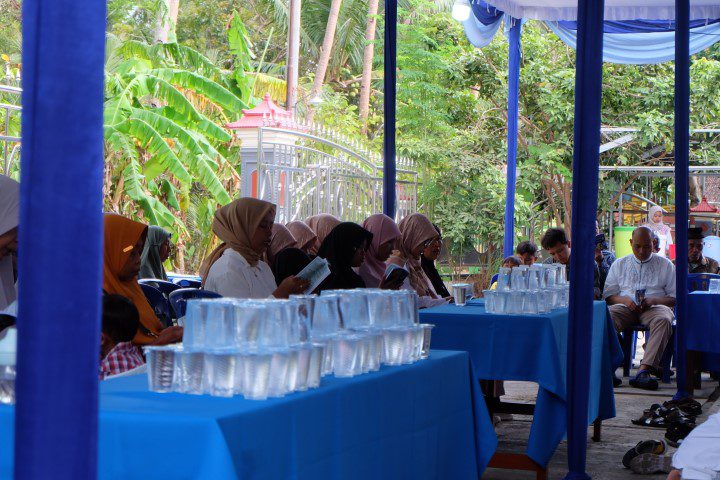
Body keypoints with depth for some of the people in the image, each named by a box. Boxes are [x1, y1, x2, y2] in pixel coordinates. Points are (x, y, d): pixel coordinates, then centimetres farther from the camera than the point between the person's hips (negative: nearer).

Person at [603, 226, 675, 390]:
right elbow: (608, 295, 15)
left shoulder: (665, 264, 15)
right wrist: (625, 300, -7)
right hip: (626, 307, 1)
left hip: (655, 306, -1)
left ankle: (644, 371, -47)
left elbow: (675, 297, 9)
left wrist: (653, 300, -11)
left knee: (663, 320, -38)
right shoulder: (619, 264, 20)